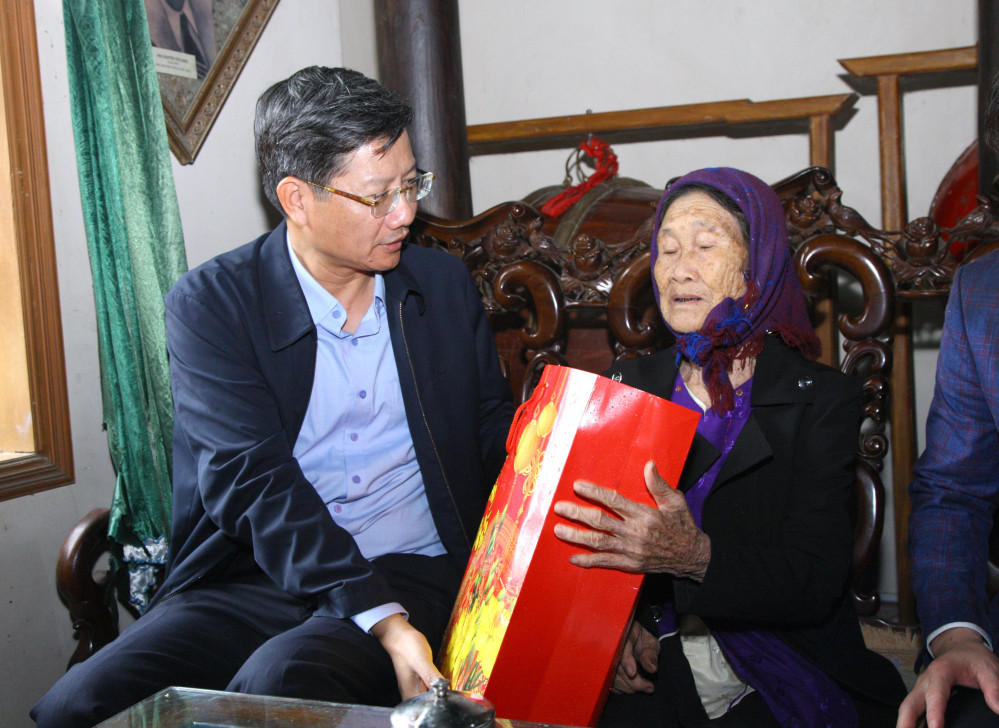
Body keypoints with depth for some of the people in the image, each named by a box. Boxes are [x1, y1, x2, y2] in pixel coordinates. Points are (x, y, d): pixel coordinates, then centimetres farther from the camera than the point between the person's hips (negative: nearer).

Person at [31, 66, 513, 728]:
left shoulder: (447, 285, 9)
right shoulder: (208, 305, -2)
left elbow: (499, 446, 14)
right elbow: (251, 481, -13)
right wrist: (379, 618, -24)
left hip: (416, 575, 0)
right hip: (253, 577, 1)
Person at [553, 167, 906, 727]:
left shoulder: (822, 400, -2)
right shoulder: (627, 386, 9)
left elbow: (815, 581, -13)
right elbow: (587, 532, 8)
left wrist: (695, 556, -32)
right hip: (648, 675, 1)